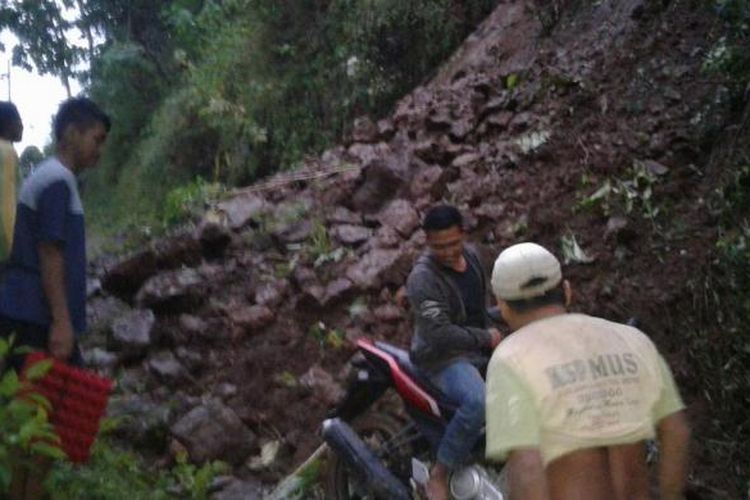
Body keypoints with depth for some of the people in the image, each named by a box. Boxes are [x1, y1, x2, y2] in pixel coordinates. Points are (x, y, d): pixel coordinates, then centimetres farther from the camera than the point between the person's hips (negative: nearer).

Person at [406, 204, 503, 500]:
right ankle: (439, 476, -19)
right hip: (443, 357, -9)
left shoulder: (470, 255, 5)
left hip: (480, 348, 9)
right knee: (479, 403, -36)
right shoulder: (423, 277, -22)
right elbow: (438, 334, -28)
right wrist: (485, 338, -19)